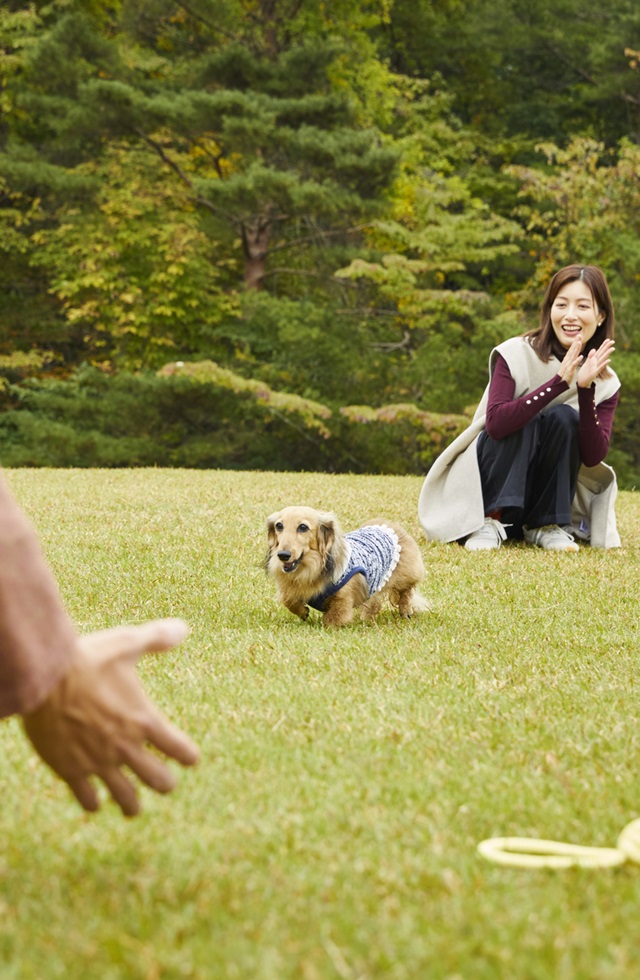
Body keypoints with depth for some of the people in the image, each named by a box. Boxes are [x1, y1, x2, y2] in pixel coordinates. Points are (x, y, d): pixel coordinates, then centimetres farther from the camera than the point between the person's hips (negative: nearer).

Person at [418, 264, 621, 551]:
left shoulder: (605, 384, -5)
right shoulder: (516, 355, -14)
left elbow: (593, 457, -16)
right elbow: (495, 423, -29)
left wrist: (585, 389, -29)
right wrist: (558, 383, -37)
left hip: (551, 492, 2)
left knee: (565, 417, -23)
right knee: (525, 419, -28)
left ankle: (548, 525, -18)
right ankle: (491, 521, -27)